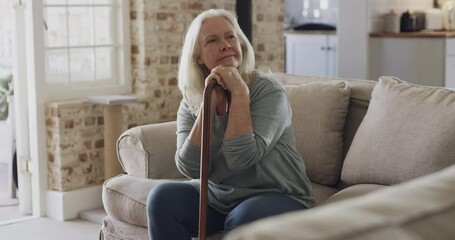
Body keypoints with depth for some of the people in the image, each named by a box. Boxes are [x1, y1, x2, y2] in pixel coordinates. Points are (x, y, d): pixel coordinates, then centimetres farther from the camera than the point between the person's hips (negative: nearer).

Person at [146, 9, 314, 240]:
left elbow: (241, 158, -26)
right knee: (163, 197, -18)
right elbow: (190, 168, -16)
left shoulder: (267, 90, -14)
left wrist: (239, 92, -24)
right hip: (218, 199, 4)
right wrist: (209, 102, -20)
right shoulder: (190, 103, 0)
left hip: (277, 198, -4)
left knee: (243, 219, -34)